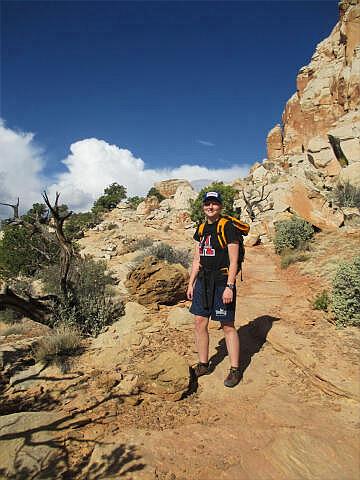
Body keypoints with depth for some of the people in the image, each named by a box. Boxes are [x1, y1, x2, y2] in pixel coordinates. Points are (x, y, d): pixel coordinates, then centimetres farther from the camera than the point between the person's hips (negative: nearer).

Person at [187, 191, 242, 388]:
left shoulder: (228, 227, -8)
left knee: (228, 326, 3)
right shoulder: (201, 229, 12)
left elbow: (233, 262, -12)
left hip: (222, 281, -7)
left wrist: (229, 287, -18)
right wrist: (191, 283, 12)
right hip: (203, 280, 7)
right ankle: (203, 365, 25)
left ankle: (235, 370, 18)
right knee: (200, 323, 9)